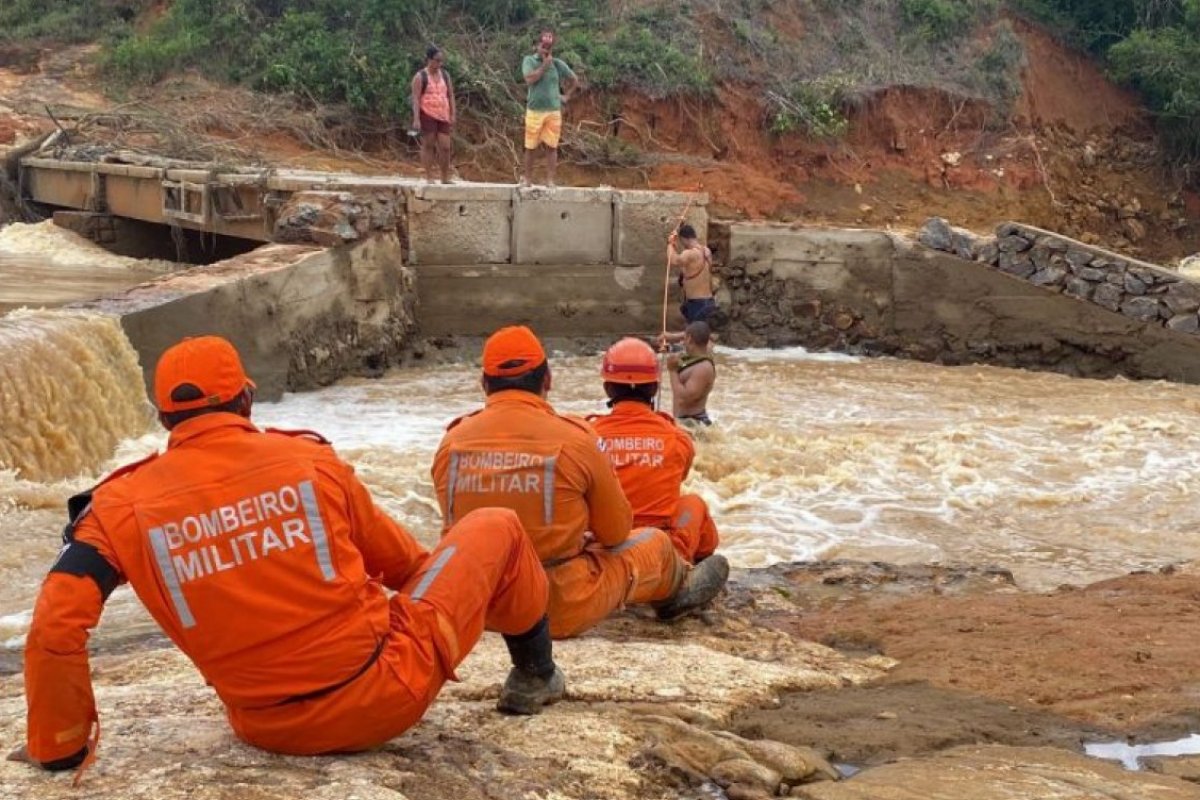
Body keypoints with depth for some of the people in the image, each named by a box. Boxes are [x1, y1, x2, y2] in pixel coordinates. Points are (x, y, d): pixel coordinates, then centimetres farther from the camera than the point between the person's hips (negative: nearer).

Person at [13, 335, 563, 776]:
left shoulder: (122, 506, -6)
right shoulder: (309, 459, -7)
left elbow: (55, 627, -14)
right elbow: (397, 560, 9)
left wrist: (60, 747, 2)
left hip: (268, 731, 3)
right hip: (387, 694, -3)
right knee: (496, 526, 20)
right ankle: (535, 675, 40)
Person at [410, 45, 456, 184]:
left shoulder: (445, 75, 13)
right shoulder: (420, 76, -4)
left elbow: (450, 96, 15)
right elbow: (416, 98, -9)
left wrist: (453, 115, 8)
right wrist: (416, 119, -17)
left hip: (443, 115, 5)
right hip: (427, 115, -5)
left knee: (446, 146, 1)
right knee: (428, 145, -1)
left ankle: (446, 178, 11)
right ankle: (429, 177, 3)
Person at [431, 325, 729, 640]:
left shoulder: (451, 442, -5)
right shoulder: (573, 440, -14)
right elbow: (615, 533, -3)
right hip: (560, 613, -4)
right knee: (655, 543, 21)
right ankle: (680, 589, 55)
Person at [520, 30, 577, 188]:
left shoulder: (558, 64, 6)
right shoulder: (529, 60, 0)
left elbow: (574, 80, 19)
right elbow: (530, 80, -17)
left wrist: (566, 95, 11)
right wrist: (544, 65, -13)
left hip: (554, 111, 1)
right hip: (534, 111, -1)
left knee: (551, 147, 0)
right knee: (530, 147, 5)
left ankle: (550, 180, 3)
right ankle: (527, 178, 16)